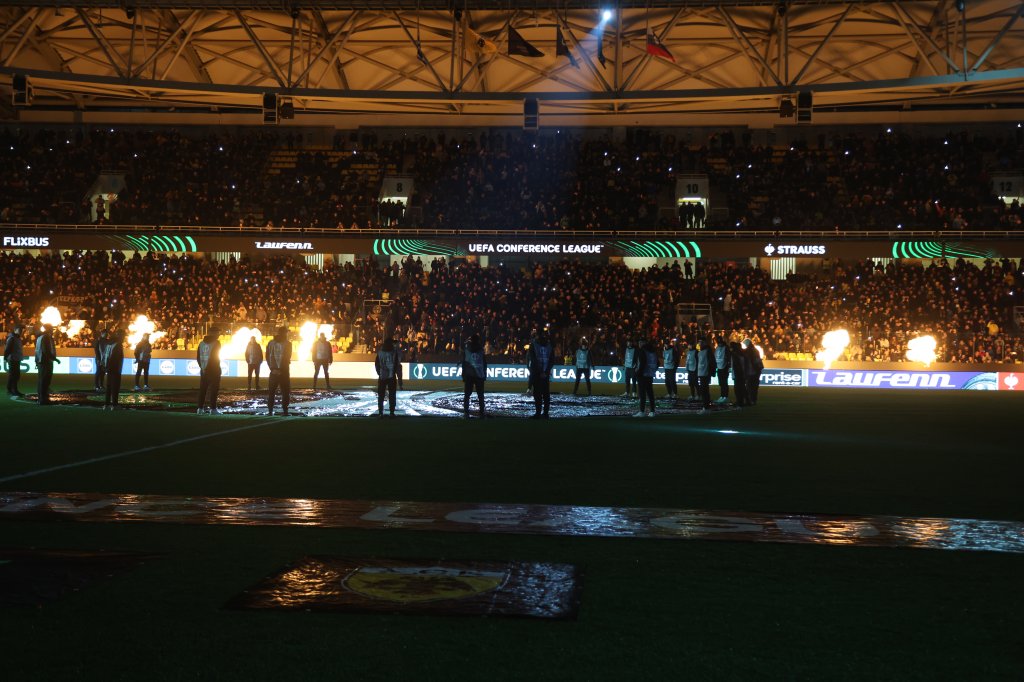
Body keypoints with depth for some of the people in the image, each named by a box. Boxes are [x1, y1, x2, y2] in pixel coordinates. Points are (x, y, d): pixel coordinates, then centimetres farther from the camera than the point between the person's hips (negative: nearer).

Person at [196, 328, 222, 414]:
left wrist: (202, 367, 12)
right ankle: (213, 409, -6)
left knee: (202, 389, 9)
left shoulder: (201, 343, 9)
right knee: (213, 389, -2)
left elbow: (198, 357, 8)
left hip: (204, 371, 5)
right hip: (214, 370, -5)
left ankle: (200, 408, 7)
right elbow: (216, 357, -12)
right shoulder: (216, 343, -9)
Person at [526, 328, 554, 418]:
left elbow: (552, 361, 2)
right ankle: (538, 413, 2)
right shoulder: (533, 345, 3)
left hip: (545, 374, 0)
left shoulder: (549, 346, 4)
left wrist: (546, 372, -8)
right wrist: (540, 372, -9)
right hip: (536, 373, 0)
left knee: (546, 393, -3)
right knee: (537, 393, 1)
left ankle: (545, 412, -4)